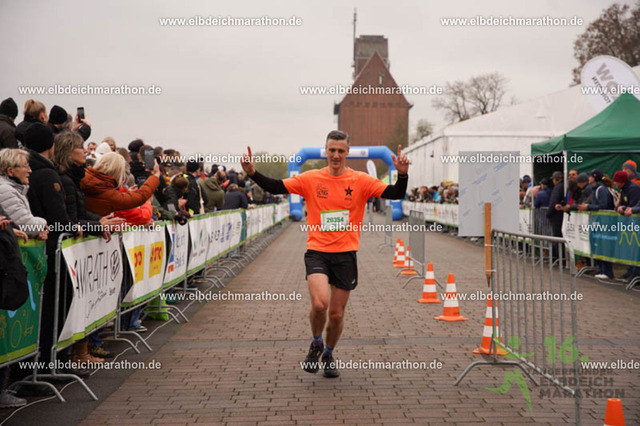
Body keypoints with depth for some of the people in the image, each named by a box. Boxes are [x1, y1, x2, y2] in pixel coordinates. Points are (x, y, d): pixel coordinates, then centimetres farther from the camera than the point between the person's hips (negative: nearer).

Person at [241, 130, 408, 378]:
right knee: (319, 303, -22)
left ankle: (328, 355, 38)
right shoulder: (311, 179, 1)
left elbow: (396, 194, -6)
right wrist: (252, 173, -16)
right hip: (317, 252, -1)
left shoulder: (361, 181, -1)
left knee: (337, 314, 9)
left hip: (346, 254, 1)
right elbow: (276, 187, -2)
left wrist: (402, 174, -24)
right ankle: (316, 345, 11)